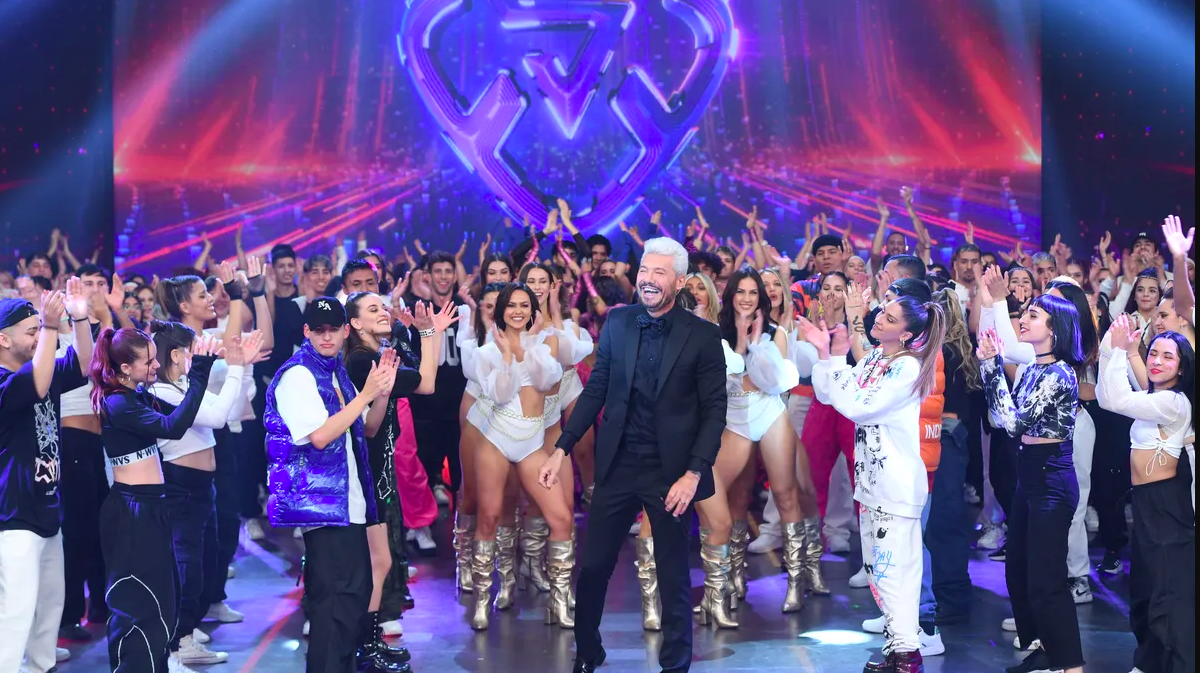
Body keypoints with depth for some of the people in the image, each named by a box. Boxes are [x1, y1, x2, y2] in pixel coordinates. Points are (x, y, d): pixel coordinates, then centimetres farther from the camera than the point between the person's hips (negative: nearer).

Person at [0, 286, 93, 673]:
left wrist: (80, 318, -11)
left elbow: (82, 365, 4)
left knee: (51, 603, 21)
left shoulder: (45, 371, 7)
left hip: (47, 513, 9)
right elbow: (36, 385, -36)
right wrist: (50, 326, -40)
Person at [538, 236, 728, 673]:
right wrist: (562, 448, 0)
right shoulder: (617, 322, 2)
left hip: (670, 471, -3)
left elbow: (715, 409, -7)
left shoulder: (703, 335, -7)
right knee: (593, 567, 8)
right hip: (617, 465, 3)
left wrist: (694, 473, -15)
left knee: (673, 576, 8)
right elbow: (596, 390, 6)